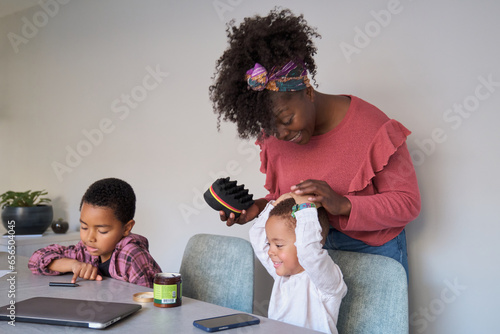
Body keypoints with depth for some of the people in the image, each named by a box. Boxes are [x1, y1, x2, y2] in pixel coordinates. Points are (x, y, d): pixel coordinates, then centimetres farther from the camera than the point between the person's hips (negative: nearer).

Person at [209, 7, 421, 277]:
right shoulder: (276, 137, -2)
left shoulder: (371, 128, -18)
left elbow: (408, 203, -16)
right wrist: (260, 207, -11)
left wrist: (343, 205, -30)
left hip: (372, 254, -3)